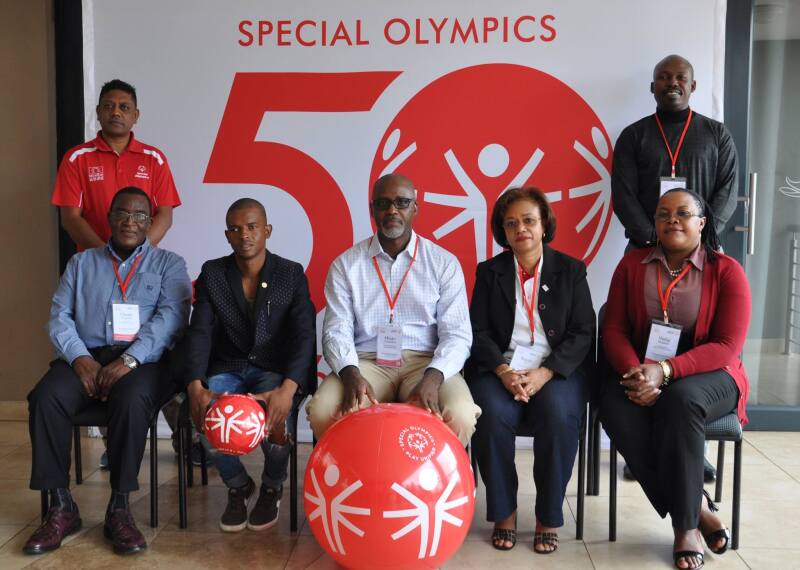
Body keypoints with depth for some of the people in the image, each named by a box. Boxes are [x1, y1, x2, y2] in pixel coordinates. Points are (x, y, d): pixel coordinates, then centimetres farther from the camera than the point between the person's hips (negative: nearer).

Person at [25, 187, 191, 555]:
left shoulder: (169, 265, 12)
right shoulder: (81, 263, 21)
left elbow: (171, 317, -4)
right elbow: (60, 317, 11)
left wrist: (129, 359, -19)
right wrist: (80, 358, -11)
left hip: (143, 360, -3)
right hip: (85, 356, 3)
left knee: (132, 400, -36)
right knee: (46, 398, -28)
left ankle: (119, 508, -23)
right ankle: (61, 507, -16)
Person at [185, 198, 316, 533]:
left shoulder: (292, 274, -2)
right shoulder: (212, 274, 5)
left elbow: (304, 336, -12)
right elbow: (199, 333, -4)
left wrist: (286, 390, -31)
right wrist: (196, 387, -24)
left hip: (276, 371, -2)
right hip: (227, 370, 2)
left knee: (273, 415, -33)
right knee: (205, 414, -29)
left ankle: (272, 487, 2)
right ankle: (237, 486, 3)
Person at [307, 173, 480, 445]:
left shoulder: (444, 263, 5)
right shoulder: (345, 265, 8)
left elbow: (457, 334, -2)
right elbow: (336, 331, 1)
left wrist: (432, 378, -22)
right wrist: (351, 374, -21)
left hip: (426, 362, 0)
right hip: (367, 361, 1)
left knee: (460, 417, -30)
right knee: (322, 412, -28)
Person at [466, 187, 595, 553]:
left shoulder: (571, 270, 8)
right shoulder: (489, 272, 11)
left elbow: (583, 333, 0)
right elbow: (479, 332, 4)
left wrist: (544, 373, -15)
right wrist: (503, 371, -16)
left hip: (556, 369, 0)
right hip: (500, 368, 1)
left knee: (558, 416, -31)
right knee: (492, 416, -30)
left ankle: (548, 517, -12)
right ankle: (503, 513, -9)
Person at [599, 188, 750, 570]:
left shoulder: (727, 271, -4)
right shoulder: (632, 264, 5)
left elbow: (727, 347, -11)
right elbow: (614, 329, 0)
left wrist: (665, 371, -25)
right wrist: (635, 372, -20)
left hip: (706, 375, -2)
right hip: (641, 370, 3)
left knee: (679, 400, -37)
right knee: (617, 413, -30)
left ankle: (686, 523, -18)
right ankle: (699, 508, -15)